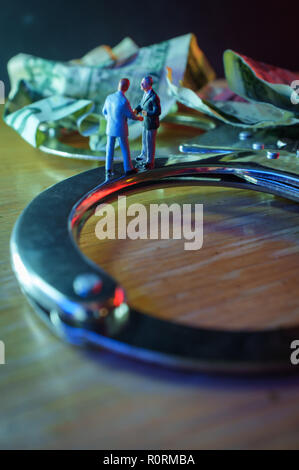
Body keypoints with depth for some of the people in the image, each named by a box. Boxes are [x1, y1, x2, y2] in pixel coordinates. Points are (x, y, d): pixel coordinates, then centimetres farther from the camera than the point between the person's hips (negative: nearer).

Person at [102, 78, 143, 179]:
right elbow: (131, 115, -12)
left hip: (110, 128, 5)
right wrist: (139, 118, 10)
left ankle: (109, 170, 14)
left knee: (110, 149, 12)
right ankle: (128, 169, 25)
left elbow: (105, 112, 8)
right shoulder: (124, 101, -24)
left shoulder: (109, 97, -6)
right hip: (121, 129, -4)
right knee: (125, 149, 12)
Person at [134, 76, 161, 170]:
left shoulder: (154, 97, -30)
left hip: (152, 124, -9)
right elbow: (141, 104, 10)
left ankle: (150, 162, 22)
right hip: (146, 122, 9)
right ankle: (144, 156, 48)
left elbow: (157, 112, -28)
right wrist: (136, 110, -9)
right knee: (144, 140, 25)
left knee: (150, 143, 5)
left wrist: (147, 113, -39)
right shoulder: (146, 93, -1)